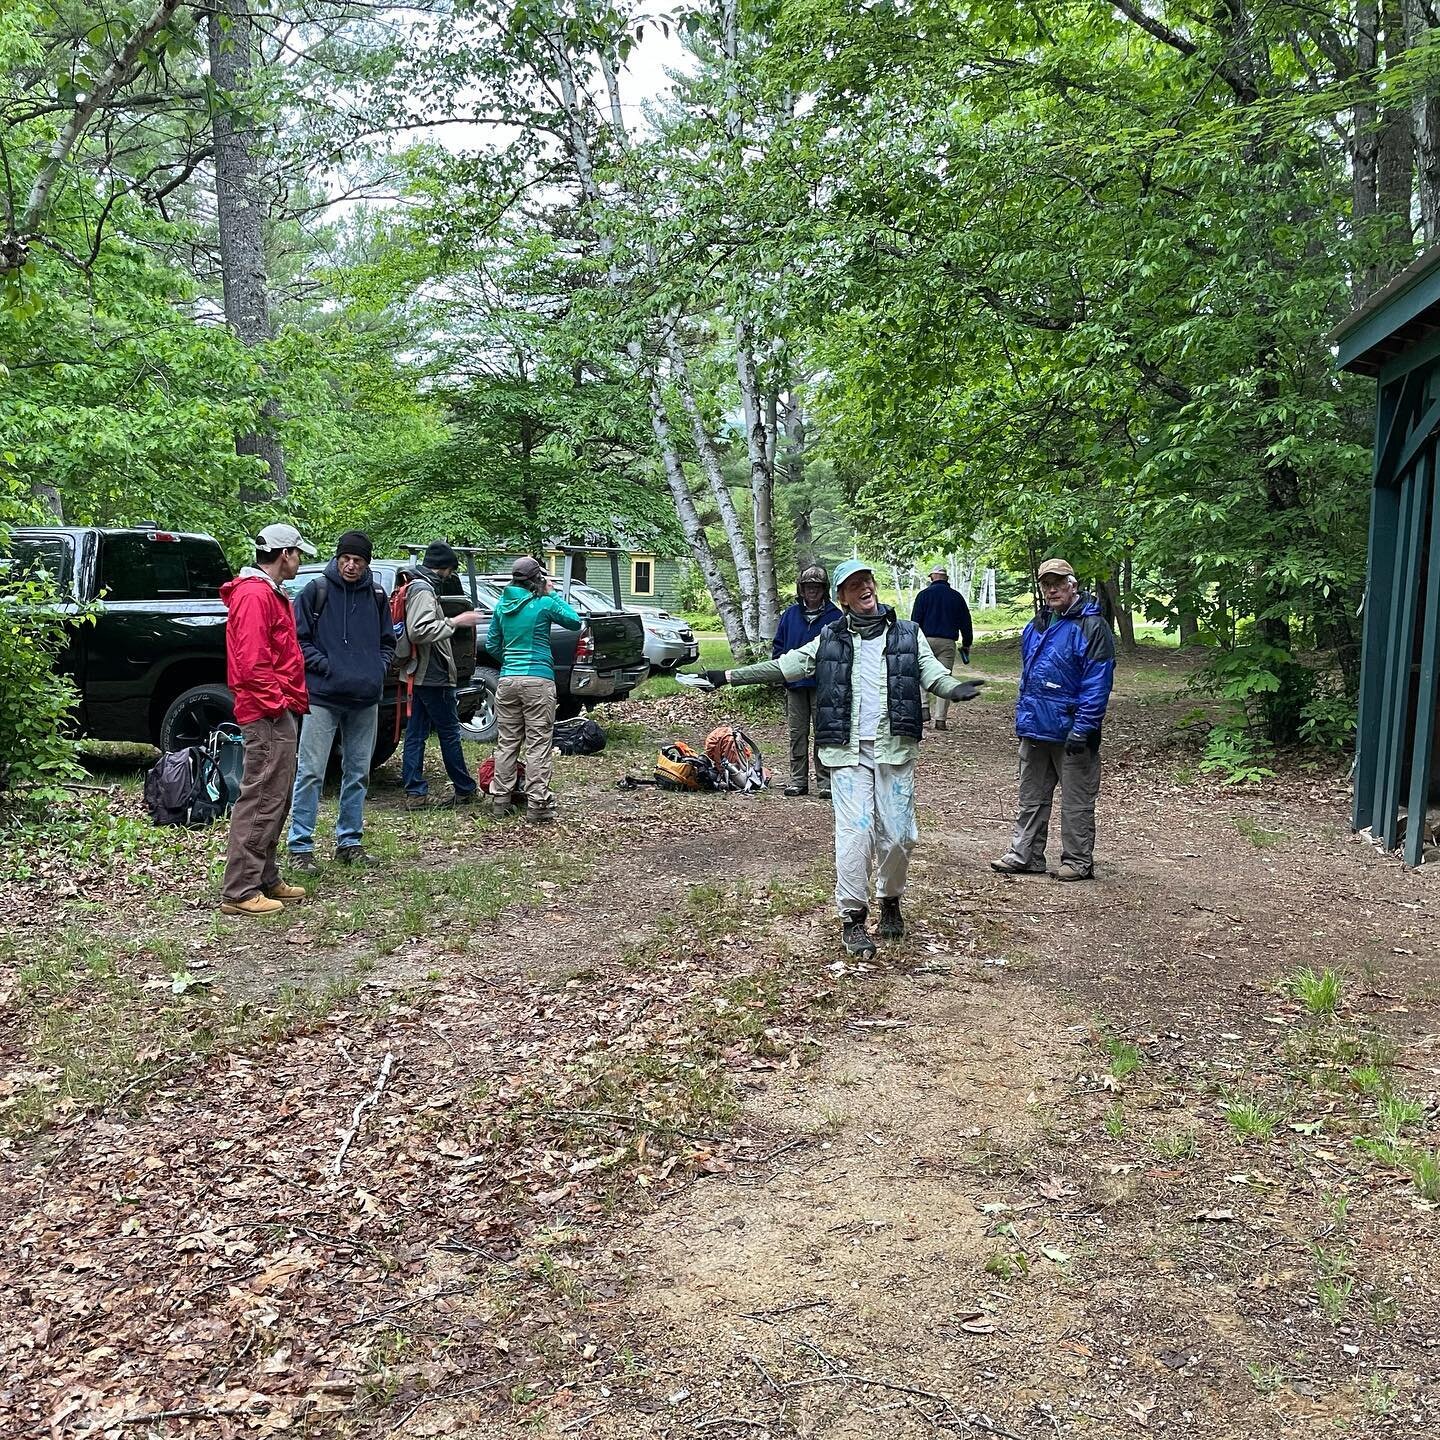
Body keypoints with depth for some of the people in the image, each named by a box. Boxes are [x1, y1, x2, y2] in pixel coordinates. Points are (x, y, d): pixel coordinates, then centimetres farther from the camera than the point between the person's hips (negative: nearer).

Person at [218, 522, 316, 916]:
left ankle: (266, 879, 23)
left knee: (275, 800, 15)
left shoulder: (270, 593, 20)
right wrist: (277, 703, -17)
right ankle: (239, 892, -4)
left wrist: (292, 699, 17)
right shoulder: (255, 595, -14)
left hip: (279, 712, 11)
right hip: (267, 714, -11)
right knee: (260, 801, -8)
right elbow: (252, 661, -22)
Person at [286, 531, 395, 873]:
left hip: (366, 700, 5)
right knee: (311, 773, -5)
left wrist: (380, 668, 2)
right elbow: (298, 639, -3)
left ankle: (350, 842, 22)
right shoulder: (317, 590, -3)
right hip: (323, 697, -4)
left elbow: (388, 641, 19)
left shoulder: (376, 595, 9)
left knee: (357, 774, 11)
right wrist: (325, 666, -12)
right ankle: (300, 847, 2)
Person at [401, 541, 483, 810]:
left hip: (419, 674, 10)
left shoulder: (418, 588, 16)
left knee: (415, 733, 7)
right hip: (433, 675, -10)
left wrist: (454, 622, 16)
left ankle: (415, 792, 9)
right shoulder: (423, 590, -15)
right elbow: (420, 631, -27)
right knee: (449, 732, 1)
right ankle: (464, 789, 11)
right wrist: (455, 622, -22)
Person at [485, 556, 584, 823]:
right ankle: (537, 804, -3)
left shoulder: (502, 605, 9)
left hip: (507, 679, 5)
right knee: (538, 744, -2)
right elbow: (575, 622, 8)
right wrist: (553, 594, 10)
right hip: (538, 680, -5)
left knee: (507, 742, 12)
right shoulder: (544, 603, -7)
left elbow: (491, 645, 14)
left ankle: (500, 800, 16)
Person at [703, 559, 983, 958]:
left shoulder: (908, 634, 11)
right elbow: (784, 666, 8)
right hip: (848, 750, -1)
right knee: (854, 833, -9)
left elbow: (930, 670, -4)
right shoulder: (829, 639, 11)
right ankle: (852, 917, 3)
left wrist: (953, 688, -27)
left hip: (894, 747, 1)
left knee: (897, 834, 3)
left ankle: (890, 900, 29)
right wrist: (730, 676, 0)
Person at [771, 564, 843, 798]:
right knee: (797, 733, 8)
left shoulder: (835, 616, -1)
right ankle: (797, 780, 15)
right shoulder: (790, 614, 8)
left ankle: (825, 781, 8)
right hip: (795, 684, 3)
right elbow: (778, 646, 13)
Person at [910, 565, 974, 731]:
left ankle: (924, 707, -5)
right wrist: (967, 644, 21)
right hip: (948, 642, 2)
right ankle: (940, 719, -2)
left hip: (926, 639, -2)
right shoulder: (957, 596, 10)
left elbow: (915, 620, -2)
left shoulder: (924, 594, 3)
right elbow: (965, 622, 13)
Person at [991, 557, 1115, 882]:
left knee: (1076, 800, 5)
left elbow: (1097, 682, -17)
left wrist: (1082, 727, -22)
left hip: (1070, 731, -7)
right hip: (1034, 729, 8)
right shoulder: (1037, 625, 12)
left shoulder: (1092, 626, -12)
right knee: (1032, 796, 14)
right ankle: (1024, 855, 22)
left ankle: (1078, 861, 15)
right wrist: (1023, 715, 16)